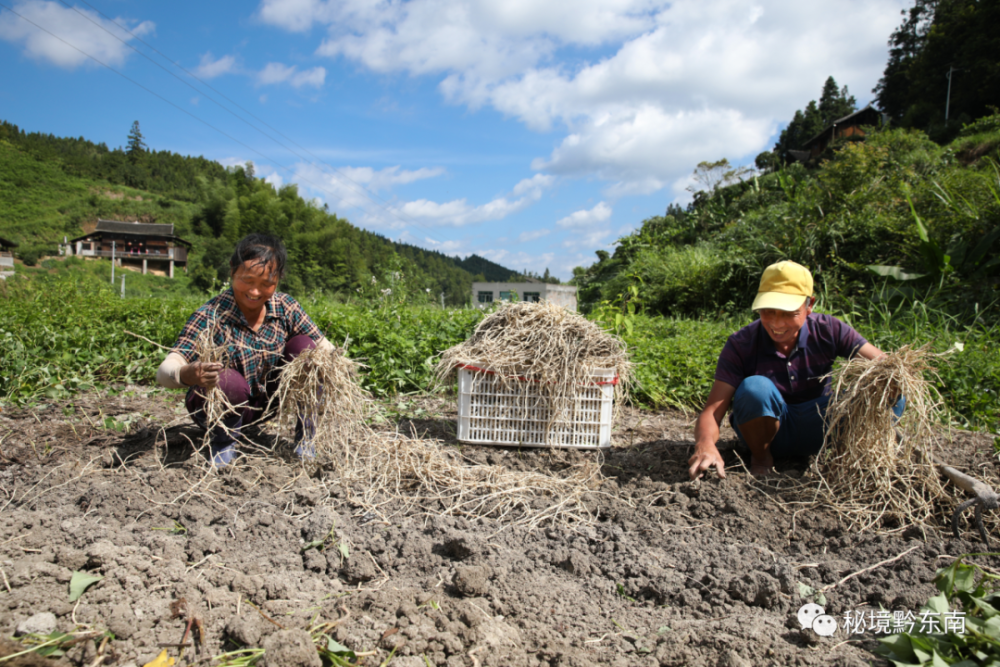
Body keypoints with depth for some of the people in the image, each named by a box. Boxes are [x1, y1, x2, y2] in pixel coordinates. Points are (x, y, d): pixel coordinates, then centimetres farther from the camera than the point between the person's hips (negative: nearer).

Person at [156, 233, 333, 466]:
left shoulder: (285, 308, -14)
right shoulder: (212, 315, -25)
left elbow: (323, 346, -9)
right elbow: (164, 371, -31)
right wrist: (186, 375, -56)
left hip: (265, 403, 4)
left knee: (303, 346, -18)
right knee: (229, 381, -37)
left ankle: (303, 435, -3)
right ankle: (223, 438, -2)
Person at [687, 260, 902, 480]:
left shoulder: (828, 330, -14)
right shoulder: (740, 345, -20)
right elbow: (712, 411, -27)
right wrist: (706, 445, -50)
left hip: (816, 430, 2)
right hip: (767, 429, -1)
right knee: (755, 388, -35)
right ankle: (761, 458, -6)